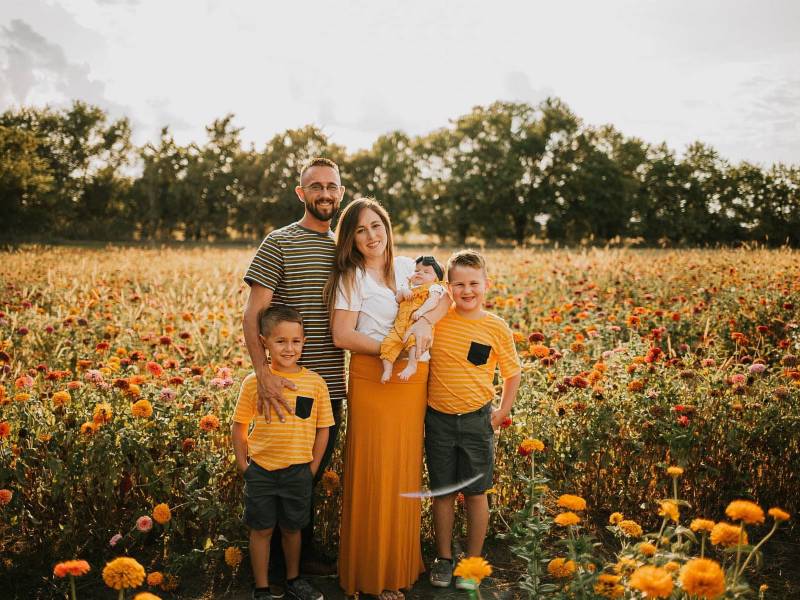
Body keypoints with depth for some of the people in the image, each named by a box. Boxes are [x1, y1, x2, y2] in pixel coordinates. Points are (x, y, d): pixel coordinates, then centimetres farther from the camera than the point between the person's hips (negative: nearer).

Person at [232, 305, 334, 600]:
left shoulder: (315, 383, -6)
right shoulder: (254, 382, -8)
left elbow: (322, 429, 2)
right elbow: (239, 426, 1)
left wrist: (312, 468, 1)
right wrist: (243, 465, -1)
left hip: (298, 471, 1)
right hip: (261, 470, -1)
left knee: (292, 528, 17)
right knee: (261, 529, 10)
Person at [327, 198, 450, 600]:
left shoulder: (407, 267, 9)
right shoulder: (352, 278, -6)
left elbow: (443, 299, 2)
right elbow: (342, 336, -12)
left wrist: (425, 321, -19)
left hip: (413, 382, 5)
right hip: (373, 381, -5)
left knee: (405, 471, 12)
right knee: (374, 474, 0)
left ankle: (401, 563, 27)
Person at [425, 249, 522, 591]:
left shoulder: (496, 328, -5)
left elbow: (512, 374, 5)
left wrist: (501, 414, 1)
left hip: (476, 420, -1)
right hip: (438, 419, 1)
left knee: (475, 493, 9)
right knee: (442, 492, 12)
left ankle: (473, 561, 25)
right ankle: (443, 559, 28)